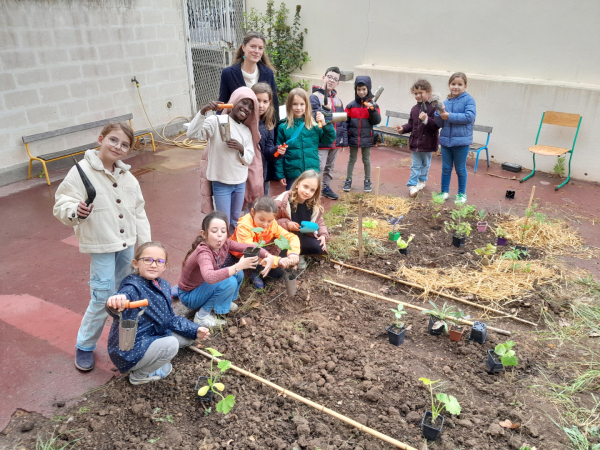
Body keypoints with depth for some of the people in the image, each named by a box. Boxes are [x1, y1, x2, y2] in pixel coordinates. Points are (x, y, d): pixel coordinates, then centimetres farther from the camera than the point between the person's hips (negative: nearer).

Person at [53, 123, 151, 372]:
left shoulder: (127, 177, 5)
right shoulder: (82, 171, -13)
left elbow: (139, 213, 11)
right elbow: (62, 204, -14)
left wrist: (146, 245, 9)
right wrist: (75, 211, -37)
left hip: (127, 243, 6)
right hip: (101, 246, -5)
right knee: (104, 298, -5)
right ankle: (84, 347, 15)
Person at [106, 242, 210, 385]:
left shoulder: (163, 286, 0)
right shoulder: (133, 288, -25)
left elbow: (170, 319, 10)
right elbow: (126, 295, -51)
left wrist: (195, 330, 2)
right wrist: (116, 303, -75)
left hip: (153, 336, 8)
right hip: (129, 352, -8)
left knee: (187, 336, 11)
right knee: (171, 344, -27)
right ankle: (139, 375, 0)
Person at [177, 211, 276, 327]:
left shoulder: (225, 244, -13)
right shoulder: (203, 252, -35)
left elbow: (250, 247, -12)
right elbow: (209, 277, -53)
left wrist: (269, 256, -30)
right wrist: (239, 266, -56)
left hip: (204, 288, 7)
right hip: (189, 296, -7)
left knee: (237, 272, -8)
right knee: (229, 282, -28)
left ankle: (222, 301, 13)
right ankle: (202, 315, -12)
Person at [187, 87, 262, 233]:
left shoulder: (246, 131, 6)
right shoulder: (216, 121, -11)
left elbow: (249, 160, 3)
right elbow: (192, 133, -24)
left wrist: (241, 149, -18)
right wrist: (203, 111, -35)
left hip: (241, 183, 5)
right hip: (221, 183, -5)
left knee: (236, 221, 19)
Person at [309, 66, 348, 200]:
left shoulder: (338, 100, 14)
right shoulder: (315, 97, -7)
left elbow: (343, 121, 16)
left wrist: (344, 140, 14)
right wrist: (325, 109, -36)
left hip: (335, 142, 7)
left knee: (330, 167, 19)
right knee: (319, 167, -8)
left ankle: (326, 187, 33)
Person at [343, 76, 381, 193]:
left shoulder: (373, 105, -1)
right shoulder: (351, 105, -1)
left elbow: (377, 121, -6)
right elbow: (346, 122, 0)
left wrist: (372, 110, -20)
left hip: (366, 138, 0)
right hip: (353, 138, 0)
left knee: (366, 160, 11)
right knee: (352, 159, 12)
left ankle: (367, 181, 22)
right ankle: (348, 180, 21)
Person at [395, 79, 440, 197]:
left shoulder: (433, 108, -13)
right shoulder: (414, 109, 6)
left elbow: (437, 125, -20)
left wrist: (426, 120, -33)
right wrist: (403, 129, -1)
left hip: (427, 143, -4)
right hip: (415, 142, 4)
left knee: (425, 164, 16)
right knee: (415, 165, 7)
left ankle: (422, 180, 35)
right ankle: (412, 185, 8)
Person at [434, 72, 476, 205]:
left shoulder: (469, 100, -7)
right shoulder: (445, 102, 6)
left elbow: (469, 116, -21)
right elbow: (440, 124, 7)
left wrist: (450, 116, -19)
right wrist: (440, 114, -14)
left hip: (462, 141, -4)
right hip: (445, 140, 4)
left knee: (460, 169, 9)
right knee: (446, 168, 14)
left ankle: (461, 194, 24)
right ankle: (444, 191, 27)